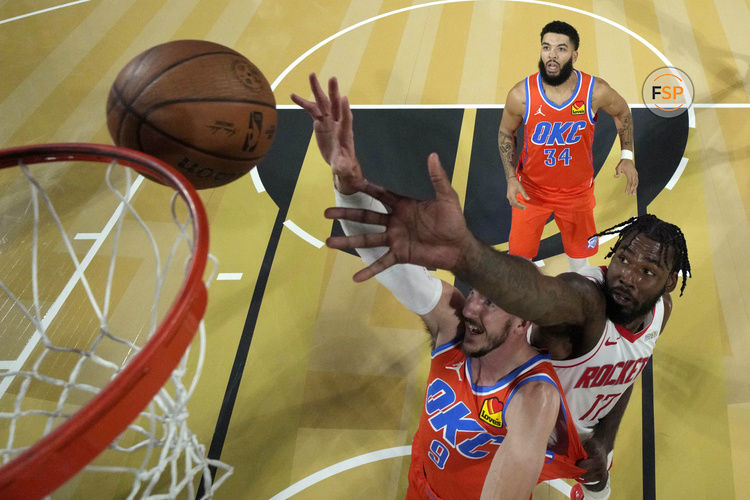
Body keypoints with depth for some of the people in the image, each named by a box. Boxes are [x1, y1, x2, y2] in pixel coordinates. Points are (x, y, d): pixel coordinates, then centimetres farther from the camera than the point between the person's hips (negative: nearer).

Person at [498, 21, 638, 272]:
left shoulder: (596, 91, -21)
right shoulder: (521, 95, -22)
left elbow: (622, 113, 3)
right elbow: (505, 133, -3)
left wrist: (626, 157, -3)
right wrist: (511, 179, -12)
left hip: (577, 191, 1)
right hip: (531, 189, -1)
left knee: (579, 254, 20)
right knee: (519, 255, 11)